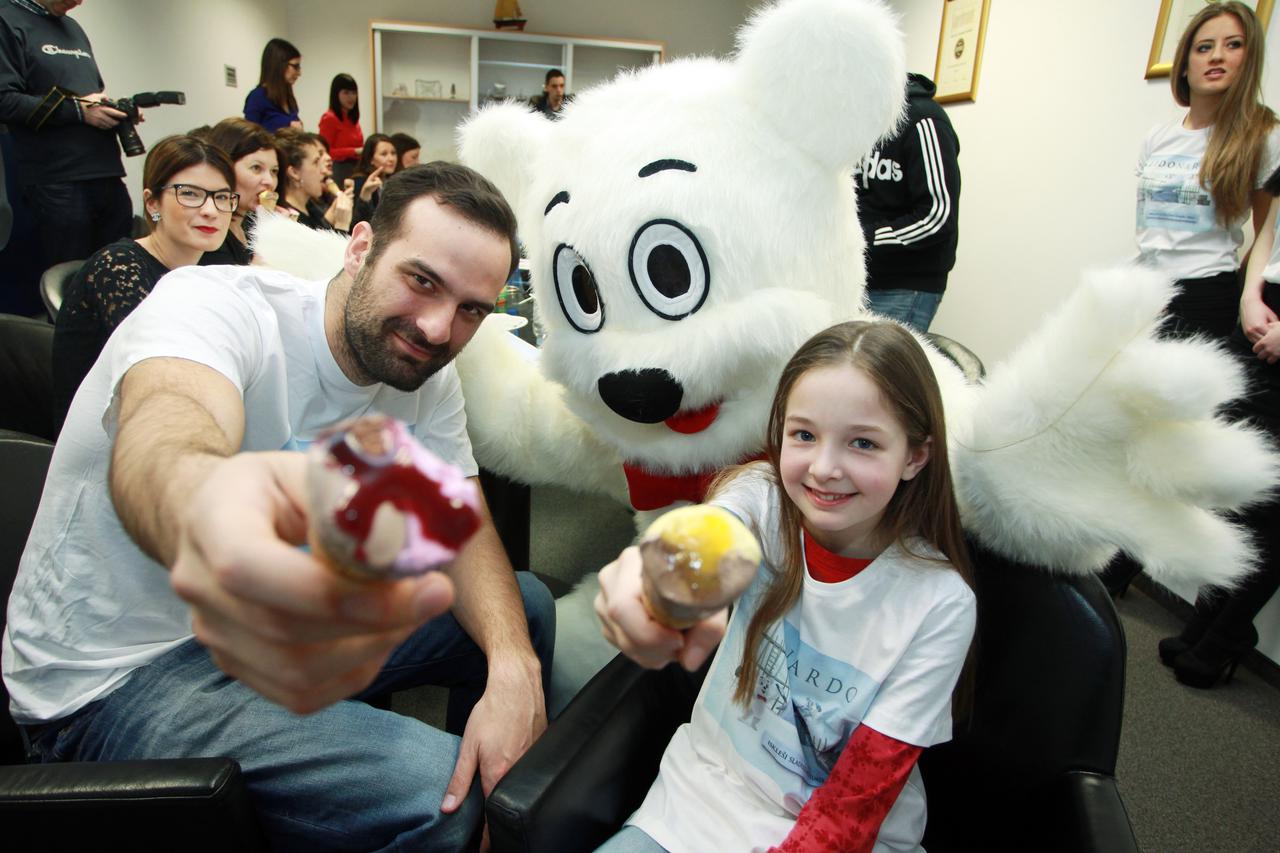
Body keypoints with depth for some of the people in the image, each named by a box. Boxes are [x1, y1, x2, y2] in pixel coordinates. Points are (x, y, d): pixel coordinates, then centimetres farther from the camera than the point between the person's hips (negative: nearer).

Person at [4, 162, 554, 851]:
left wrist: (513, 667, -26)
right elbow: (162, 433, -45)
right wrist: (198, 502, -70)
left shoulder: (428, 374, -5)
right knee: (438, 796, -25)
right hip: (116, 673, -6)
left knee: (527, 607, 1)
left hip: (273, 618, 6)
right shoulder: (215, 303, -24)